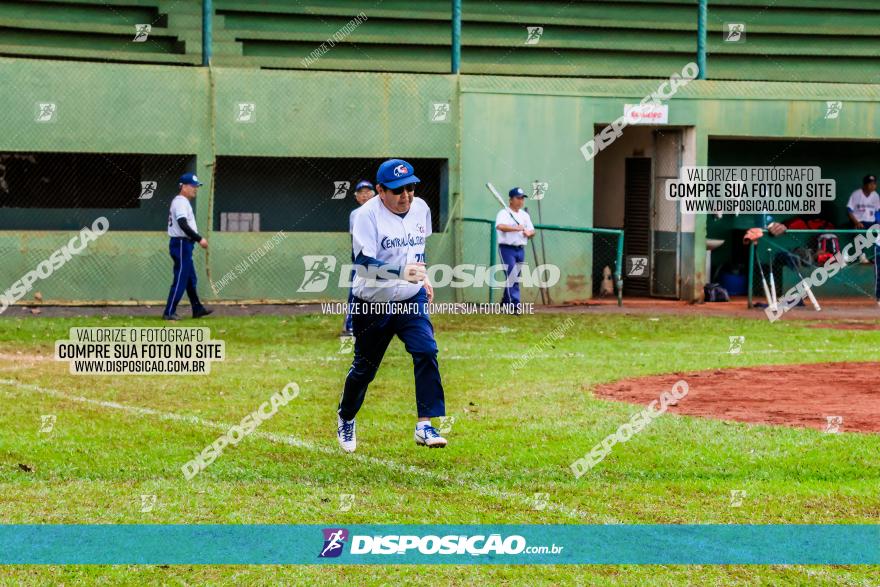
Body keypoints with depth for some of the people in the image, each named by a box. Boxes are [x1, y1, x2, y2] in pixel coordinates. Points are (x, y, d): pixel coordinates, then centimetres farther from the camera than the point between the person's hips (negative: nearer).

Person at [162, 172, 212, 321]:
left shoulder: (182, 202, 18)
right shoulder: (181, 202, -15)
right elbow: (183, 225, -27)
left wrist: (198, 239, 14)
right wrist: (199, 239, -28)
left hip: (184, 244, 11)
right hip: (181, 244, -11)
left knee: (190, 279, 15)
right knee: (180, 279, -9)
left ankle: (197, 308, 22)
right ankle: (169, 312, -9)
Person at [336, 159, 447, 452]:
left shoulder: (420, 208, 0)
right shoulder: (368, 214, -20)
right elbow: (363, 263, -31)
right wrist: (401, 273, -44)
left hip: (411, 299, 4)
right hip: (373, 303, -4)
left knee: (426, 351, -19)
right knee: (365, 367, 10)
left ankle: (425, 425, -19)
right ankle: (345, 418, 38)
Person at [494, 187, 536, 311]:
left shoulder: (525, 215, 14)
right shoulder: (504, 213, -8)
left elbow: (532, 232, 14)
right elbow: (500, 226, -27)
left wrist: (528, 233, -10)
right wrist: (517, 228, -34)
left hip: (520, 249, 7)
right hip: (507, 248, -7)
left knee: (515, 277, 11)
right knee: (512, 276, -13)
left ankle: (505, 302, 25)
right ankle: (514, 305, -17)